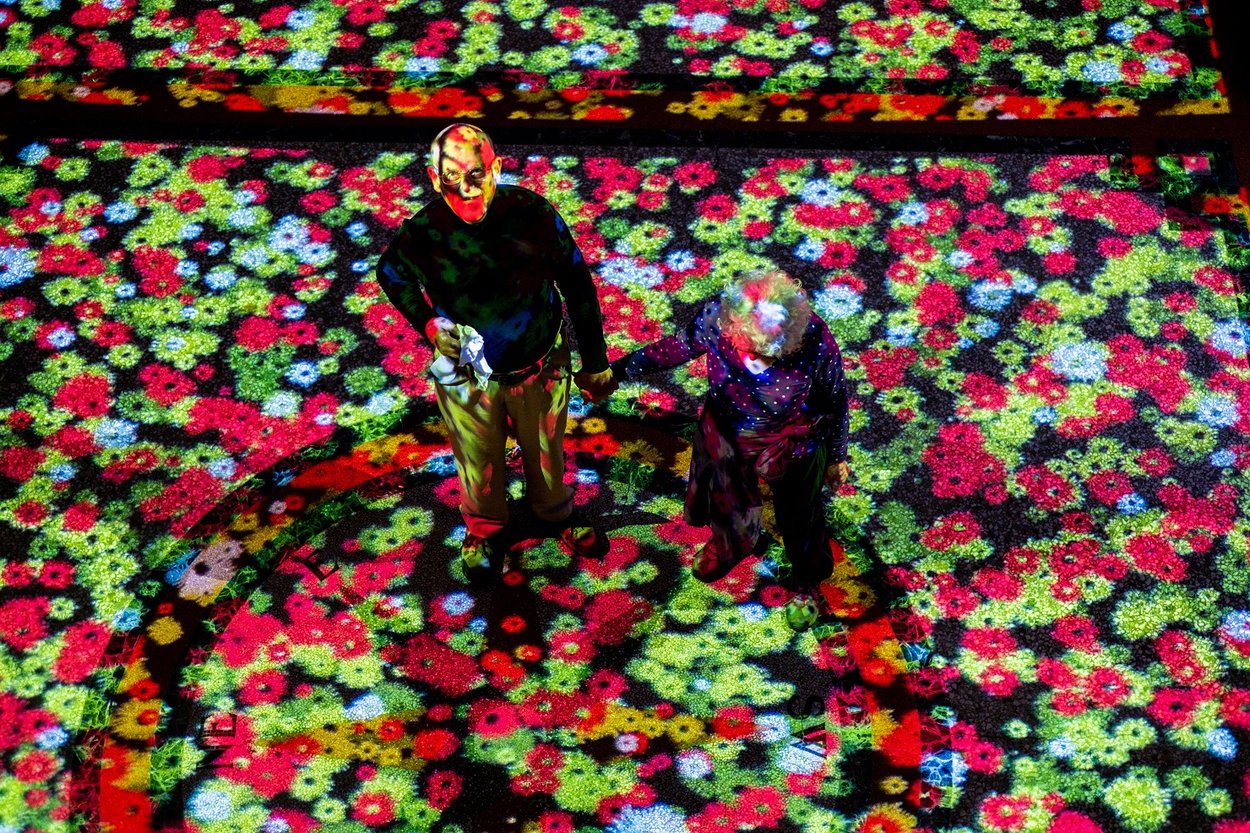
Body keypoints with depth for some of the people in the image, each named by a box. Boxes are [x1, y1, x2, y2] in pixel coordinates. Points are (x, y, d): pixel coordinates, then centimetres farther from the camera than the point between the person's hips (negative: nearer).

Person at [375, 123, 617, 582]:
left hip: (540, 367, 0)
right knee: (479, 460, 24)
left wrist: (594, 362, -3)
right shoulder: (420, 234, -25)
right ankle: (484, 529, 55)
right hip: (468, 373, 0)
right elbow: (391, 275, 0)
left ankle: (557, 514, 57)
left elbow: (576, 283, -11)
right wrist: (429, 324, -16)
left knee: (546, 451, 25)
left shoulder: (532, 213, -26)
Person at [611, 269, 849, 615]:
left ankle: (810, 573, 62)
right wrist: (620, 369, -6)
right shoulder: (716, 316, -34)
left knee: (799, 518, 26)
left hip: (791, 449, -2)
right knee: (725, 498, 32)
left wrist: (836, 456, -2)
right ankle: (726, 547, 69)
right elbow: (680, 346, -11)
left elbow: (835, 403, -18)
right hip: (728, 438, 3)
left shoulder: (816, 346, -39)